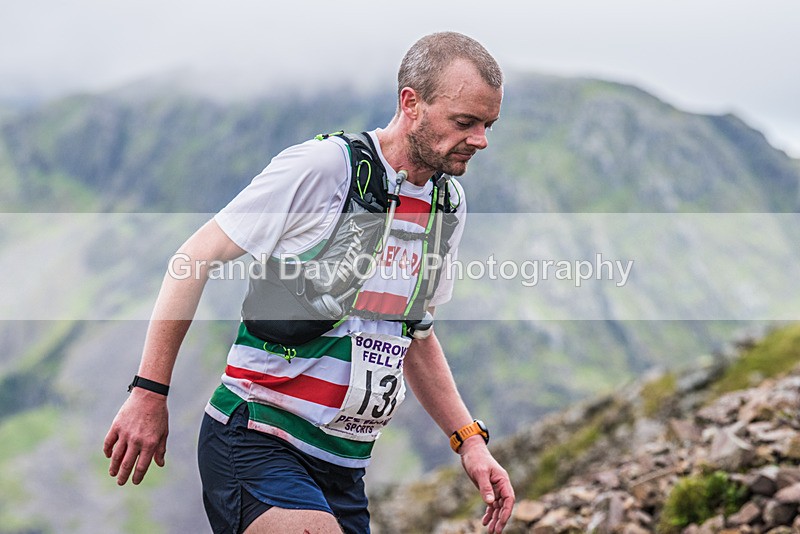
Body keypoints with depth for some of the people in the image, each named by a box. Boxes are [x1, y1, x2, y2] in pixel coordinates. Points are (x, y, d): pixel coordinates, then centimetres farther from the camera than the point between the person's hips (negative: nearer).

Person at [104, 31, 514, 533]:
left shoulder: (450, 204, 9)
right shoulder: (321, 166, -13)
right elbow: (195, 259, -8)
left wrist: (470, 440, 13)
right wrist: (149, 395, -10)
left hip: (345, 467, 7)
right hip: (257, 440, -7)